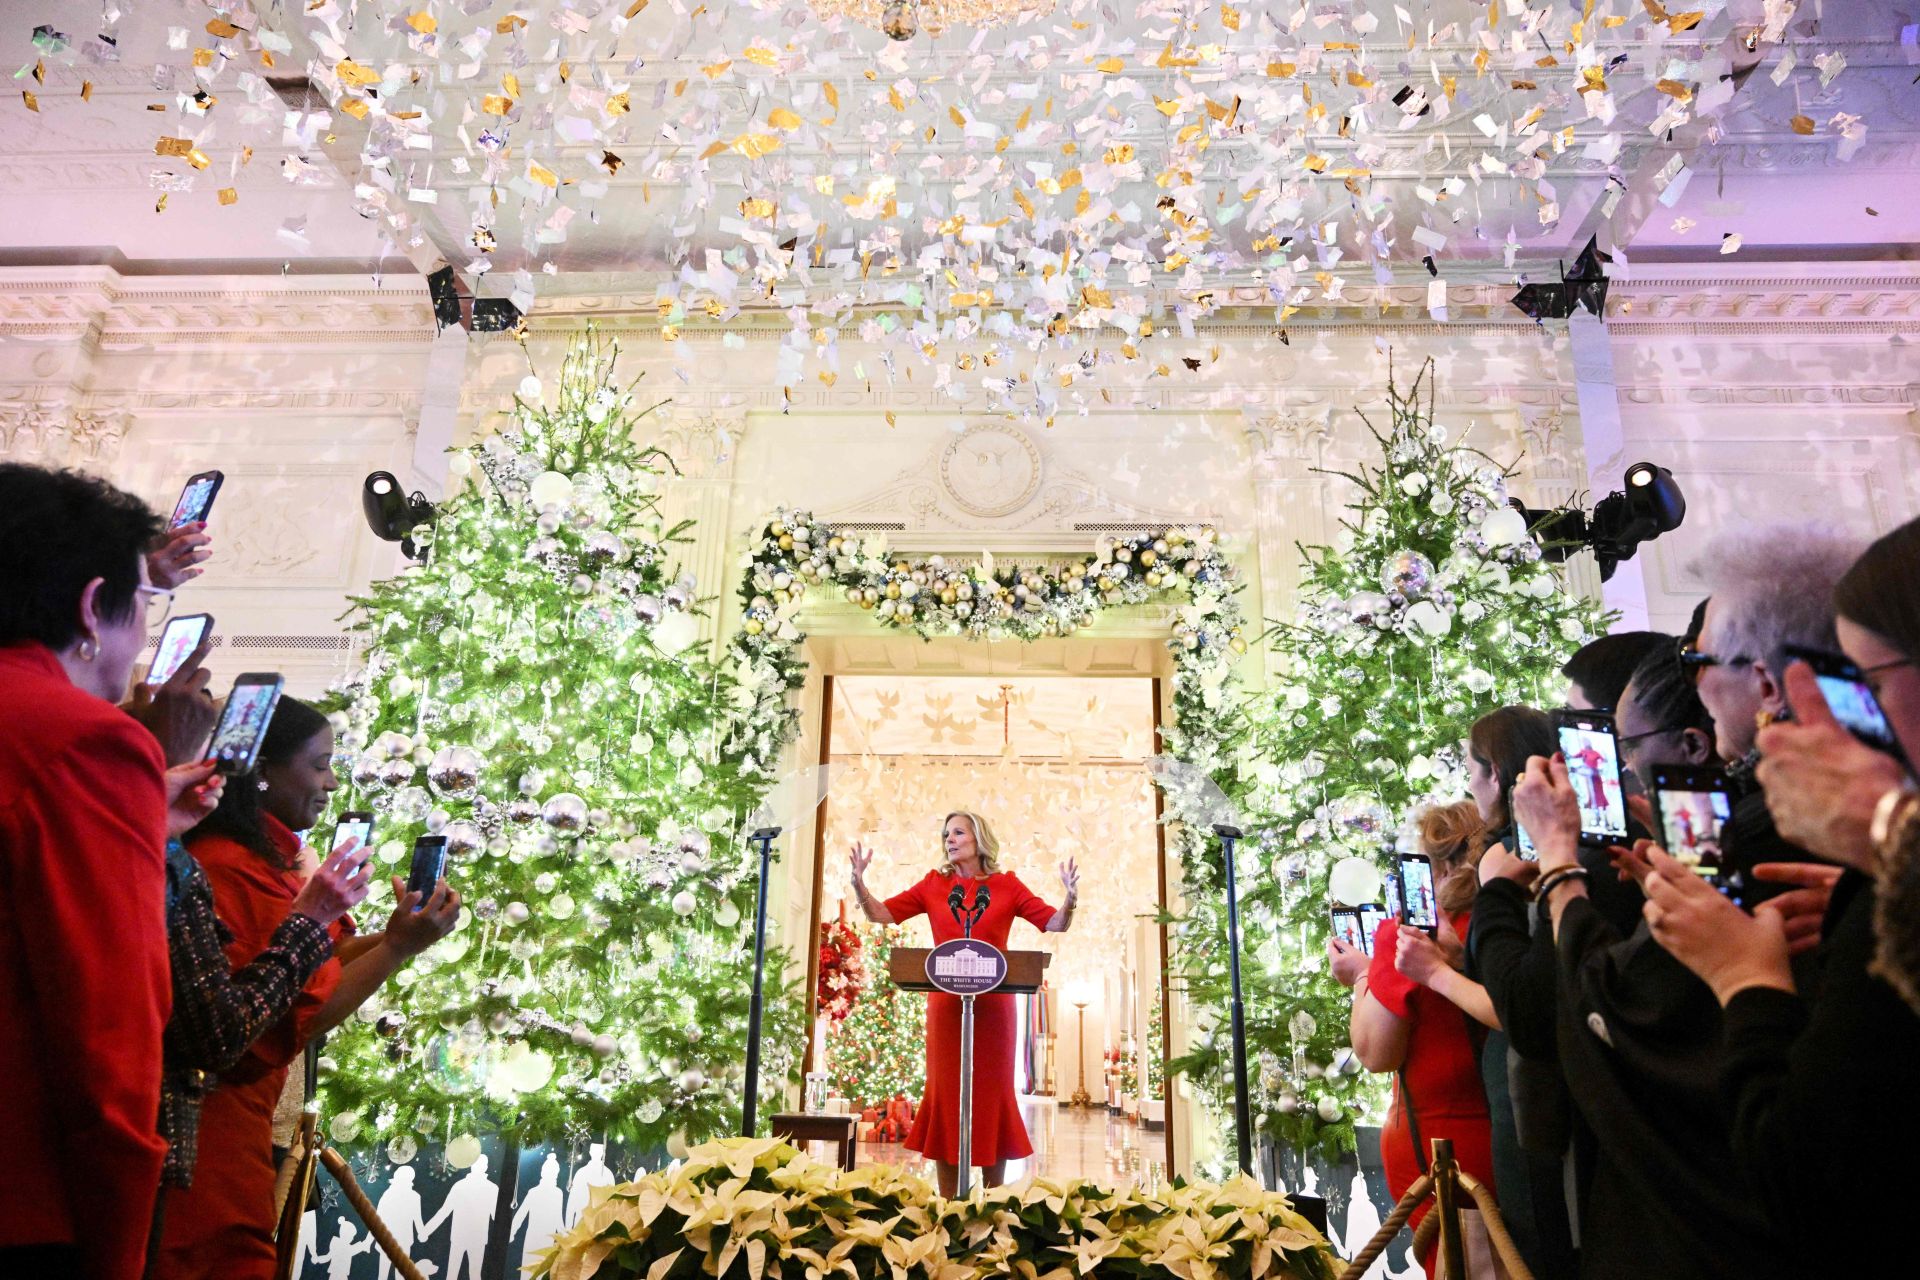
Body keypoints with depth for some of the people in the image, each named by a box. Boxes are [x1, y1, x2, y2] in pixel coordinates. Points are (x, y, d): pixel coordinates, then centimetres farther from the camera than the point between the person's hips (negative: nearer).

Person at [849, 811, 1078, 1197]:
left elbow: (1054, 925, -1)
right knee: (945, 1092, 6)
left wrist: (1070, 898, -20)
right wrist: (859, 884, -14)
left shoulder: (1006, 884, 2)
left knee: (993, 1093, 7)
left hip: (993, 1003, -1)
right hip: (945, 1002, 1)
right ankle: (947, 1200, 18)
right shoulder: (934, 883, 5)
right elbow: (882, 916, 1)